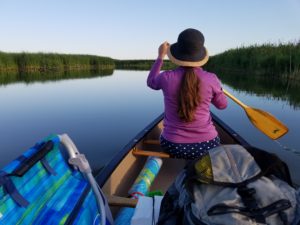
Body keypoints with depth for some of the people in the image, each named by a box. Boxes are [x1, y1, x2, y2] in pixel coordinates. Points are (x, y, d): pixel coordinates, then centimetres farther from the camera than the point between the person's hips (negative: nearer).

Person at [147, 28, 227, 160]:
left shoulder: (166, 77, -13)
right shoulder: (211, 79, -13)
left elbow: (151, 82, 13)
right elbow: (222, 105, 7)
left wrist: (160, 56, 19)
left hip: (173, 146, 0)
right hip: (206, 146, 1)